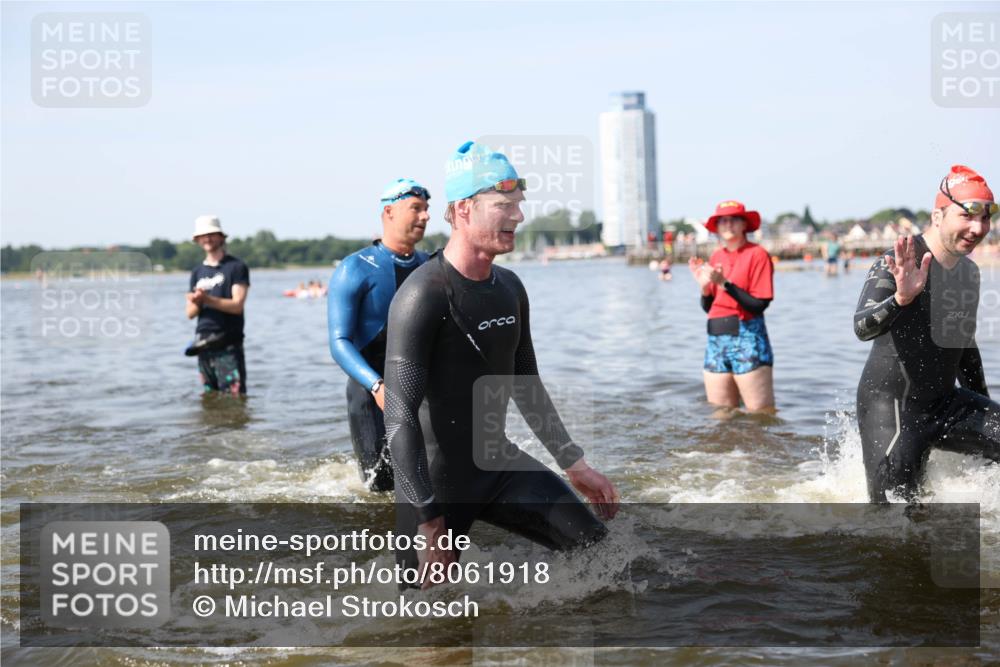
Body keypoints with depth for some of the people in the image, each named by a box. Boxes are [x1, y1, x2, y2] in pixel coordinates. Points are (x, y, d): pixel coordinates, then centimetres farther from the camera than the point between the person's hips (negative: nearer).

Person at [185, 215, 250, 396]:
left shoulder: (236, 267, 0)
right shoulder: (197, 272, 17)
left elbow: (237, 305, -11)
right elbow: (190, 313, 14)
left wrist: (207, 299, -21)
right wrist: (196, 303, -10)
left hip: (228, 344, -5)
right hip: (203, 343, 6)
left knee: (235, 396, -11)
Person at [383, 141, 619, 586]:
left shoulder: (510, 289, 5)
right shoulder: (423, 296, -20)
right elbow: (400, 417, -24)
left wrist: (573, 464, 15)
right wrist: (429, 522, -28)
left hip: (499, 464, 7)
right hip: (436, 482, -7)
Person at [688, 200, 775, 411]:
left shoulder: (757, 254, -4)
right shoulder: (716, 257, 12)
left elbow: (759, 305, -12)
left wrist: (724, 284, -17)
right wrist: (704, 285, -4)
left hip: (747, 340, -6)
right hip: (716, 340, 6)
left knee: (761, 414, -6)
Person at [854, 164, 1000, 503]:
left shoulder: (970, 272, 8)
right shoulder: (900, 263, -16)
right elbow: (862, 328, -30)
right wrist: (901, 298, -49)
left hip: (944, 403, 7)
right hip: (890, 408, -7)